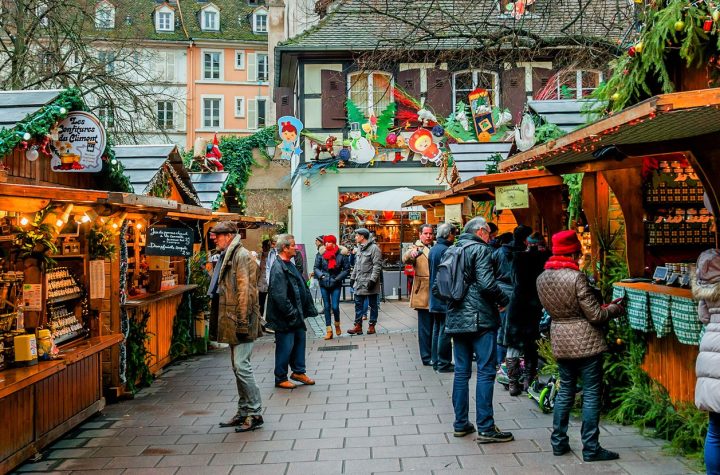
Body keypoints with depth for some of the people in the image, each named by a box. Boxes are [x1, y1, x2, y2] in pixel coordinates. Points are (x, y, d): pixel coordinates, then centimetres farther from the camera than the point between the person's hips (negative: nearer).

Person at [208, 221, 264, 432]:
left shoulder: (242, 256, -12)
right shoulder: (228, 256, 18)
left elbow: (245, 291, -18)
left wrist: (242, 322, -21)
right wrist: (222, 320, 19)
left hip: (241, 320, -10)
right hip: (232, 321, 10)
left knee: (242, 366, -9)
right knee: (238, 366, 13)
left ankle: (255, 413, -1)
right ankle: (243, 412, 21)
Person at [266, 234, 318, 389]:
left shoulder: (290, 265, 12)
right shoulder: (278, 268, -20)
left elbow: (302, 288, 17)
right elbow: (279, 296, -25)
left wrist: (308, 308, 14)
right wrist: (292, 313, -20)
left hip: (296, 315, 10)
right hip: (284, 318, -10)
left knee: (299, 340, 17)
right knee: (285, 347, 1)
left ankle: (298, 371, 31)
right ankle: (280, 379, 14)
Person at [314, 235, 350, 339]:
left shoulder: (342, 254, -8)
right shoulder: (321, 253, -3)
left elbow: (346, 269, -3)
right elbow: (316, 268, 5)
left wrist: (338, 278, -12)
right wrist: (321, 275, -11)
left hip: (336, 284, -2)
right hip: (324, 284, 2)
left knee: (335, 307, -8)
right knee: (327, 307, 5)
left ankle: (337, 325, 22)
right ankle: (329, 331, 12)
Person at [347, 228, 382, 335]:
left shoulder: (374, 248, -12)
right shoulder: (359, 248, 15)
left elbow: (377, 265, -16)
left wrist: (372, 280, -21)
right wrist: (352, 277, 17)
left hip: (369, 282, -8)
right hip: (359, 282, 8)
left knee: (372, 305, 4)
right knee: (358, 304, 7)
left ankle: (372, 325, 11)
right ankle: (358, 326, 12)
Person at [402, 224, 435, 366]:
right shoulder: (416, 249, -3)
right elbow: (405, 259, -24)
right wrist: (413, 253, -47)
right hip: (423, 295, -6)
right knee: (425, 328, 0)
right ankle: (427, 357, 9)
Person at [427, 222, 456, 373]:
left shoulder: (433, 249, 11)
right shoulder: (446, 250, -16)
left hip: (434, 297, 9)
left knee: (437, 329, 14)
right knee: (444, 331, -3)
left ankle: (436, 361, 20)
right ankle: (444, 363, 2)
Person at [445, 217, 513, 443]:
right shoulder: (481, 249, -8)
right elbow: (487, 283, -19)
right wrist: (504, 300, -4)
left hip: (457, 319, 7)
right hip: (480, 319, -7)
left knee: (461, 371, 12)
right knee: (486, 372, -2)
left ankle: (461, 424, 17)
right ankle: (485, 428, -1)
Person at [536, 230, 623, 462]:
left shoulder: (542, 278, 3)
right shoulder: (577, 277, -19)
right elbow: (595, 315, -16)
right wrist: (614, 308, 5)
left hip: (560, 340, 7)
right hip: (585, 341, -6)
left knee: (565, 389, 17)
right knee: (591, 393, 4)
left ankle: (559, 442, 22)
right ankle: (591, 448, 10)